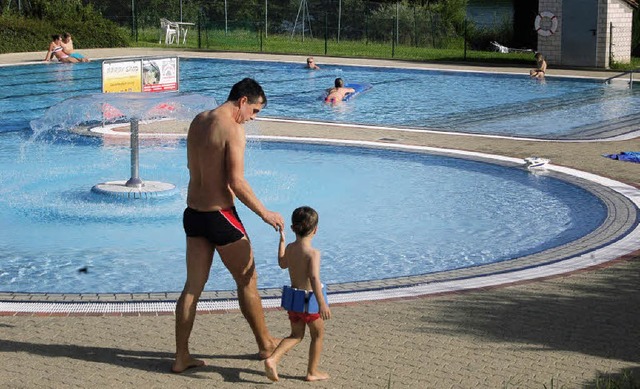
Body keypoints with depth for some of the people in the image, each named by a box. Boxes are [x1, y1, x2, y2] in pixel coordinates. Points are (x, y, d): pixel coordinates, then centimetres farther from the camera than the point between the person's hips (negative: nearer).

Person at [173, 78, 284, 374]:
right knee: (247, 281, 10)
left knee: (193, 287, 11)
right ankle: (266, 344, 25)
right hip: (220, 216, -7)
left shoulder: (198, 121, 9)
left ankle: (181, 357, 12)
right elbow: (237, 182, -21)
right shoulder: (233, 129, -17)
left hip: (193, 213, 7)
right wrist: (264, 213, -11)